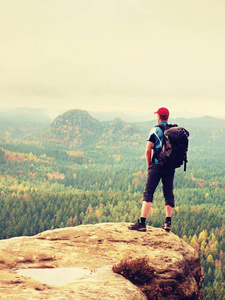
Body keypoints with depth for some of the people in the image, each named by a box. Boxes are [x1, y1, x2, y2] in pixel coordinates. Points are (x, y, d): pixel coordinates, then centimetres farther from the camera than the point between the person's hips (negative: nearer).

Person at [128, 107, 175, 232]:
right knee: (169, 193, 11)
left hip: (157, 165, -4)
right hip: (171, 167, 4)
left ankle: (142, 222, -11)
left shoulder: (155, 130, -4)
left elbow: (148, 150, -7)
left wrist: (149, 165, 5)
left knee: (148, 193, -5)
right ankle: (168, 222, 9)